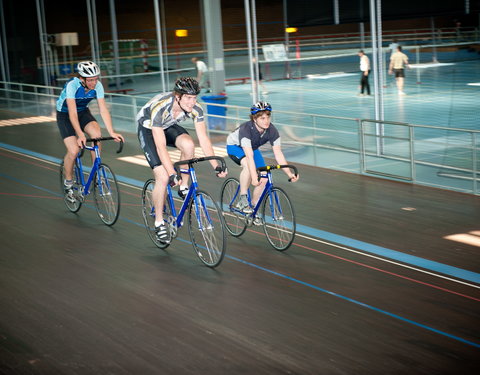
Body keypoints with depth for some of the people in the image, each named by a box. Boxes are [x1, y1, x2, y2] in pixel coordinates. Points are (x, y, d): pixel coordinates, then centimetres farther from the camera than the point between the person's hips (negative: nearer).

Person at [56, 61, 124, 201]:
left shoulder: (97, 86, -21)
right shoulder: (72, 85, -33)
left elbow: (103, 110, -21)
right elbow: (72, 113, -37)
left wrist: (112, 132, -31)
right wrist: (80, 135, -47)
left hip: (83, 112, 3)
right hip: (64, 115, -3)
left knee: (97, 133, -27)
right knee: (73, 150, -18)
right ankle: (68, 183, 7)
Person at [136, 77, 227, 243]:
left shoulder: (196, 109, -25)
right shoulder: (159, 108, -39)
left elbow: (203, 139, -20)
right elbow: (161, 146, -40)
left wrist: (216, 166, -27)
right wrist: (172, 174, -45)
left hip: (168, 126, 4)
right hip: (147, 128, -4)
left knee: (188, 145, -30)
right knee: (163, 177, -17)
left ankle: (184, 188, -8)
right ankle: (159, 222, -1)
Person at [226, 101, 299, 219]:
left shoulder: (272, 131, -25)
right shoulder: (246, 129, -39)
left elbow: (278, 154, -24)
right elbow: (249, 156, -46)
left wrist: (289, 173, -33)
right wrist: (254, 178, -53)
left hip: (252, 148, 5)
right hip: (235, 146, -5)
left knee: (264, 178, -9)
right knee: (248, 165, -36)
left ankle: (254, 207, 12)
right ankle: (243, 199, -20)